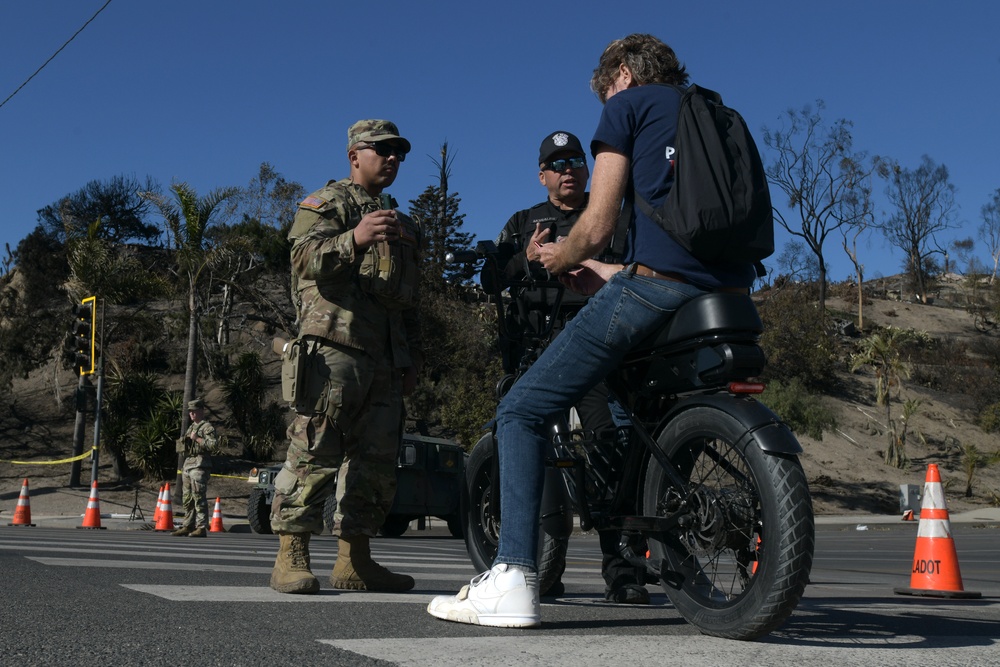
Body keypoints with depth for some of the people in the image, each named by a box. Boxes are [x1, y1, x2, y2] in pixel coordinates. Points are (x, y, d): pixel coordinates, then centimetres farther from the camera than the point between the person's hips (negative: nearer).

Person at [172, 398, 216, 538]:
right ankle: (187, 526, 16)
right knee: (187, 499, 11)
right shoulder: (191, 427, 22)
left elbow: (212, 444, -18)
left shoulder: (207, 427, -5)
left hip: (199, 466, -9)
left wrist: (197, 438, -18)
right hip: (187, 465, 9)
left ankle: (201, 528, -12)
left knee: (199, 498, -11)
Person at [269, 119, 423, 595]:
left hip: (386, 361, 7)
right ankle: (291, 558, -6)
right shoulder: (327, 203, 7)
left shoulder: (404, 226, 29)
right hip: (333, 347, -7)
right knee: (315, 453, -11)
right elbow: (306, 257, -13)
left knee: (377, 459, 4)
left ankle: (354, 561, 9)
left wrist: (412, 359, 20)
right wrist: (354, 239, -31)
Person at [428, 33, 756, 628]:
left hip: (654, 281, -7)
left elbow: (598, 226, 1)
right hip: (730, 296, 7)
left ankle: (514, 580, -9)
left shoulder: (627, 103, 11)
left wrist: (560, 260, 23)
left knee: (523, 411, 2)